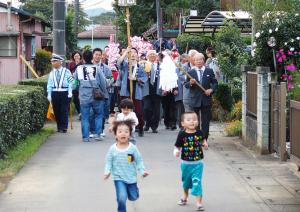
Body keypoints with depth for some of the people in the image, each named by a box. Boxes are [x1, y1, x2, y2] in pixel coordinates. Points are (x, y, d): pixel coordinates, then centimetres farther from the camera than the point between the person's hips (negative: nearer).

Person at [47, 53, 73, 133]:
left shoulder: (66, 71, 0)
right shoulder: (52, 73, 11)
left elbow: (70, 82, 0)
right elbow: (49, 84, 12)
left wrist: (70, 92, -7)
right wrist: (49, 94, 6)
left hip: (64, 93, -4)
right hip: (55, 93, 4)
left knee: (64, 110, -6)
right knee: (56, 111, 5)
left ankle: (64, 127, -2)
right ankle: (59, 127, 14)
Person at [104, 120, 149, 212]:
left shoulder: (133, 148, -12)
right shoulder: (112, 149, -11)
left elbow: (139, 161, -5)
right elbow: (108, 162, -2)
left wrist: (142, 171, -16)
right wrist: (107, 172, -16)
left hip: (131, 177, 2)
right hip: (119, 178, -2)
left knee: (133, 197, 18)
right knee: (122, 198, -16)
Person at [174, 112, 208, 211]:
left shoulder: (199, 133, -8)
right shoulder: (182, 135, -13)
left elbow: (203, 140, 13)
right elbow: (177, 147, -8)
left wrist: (205, 144, -7)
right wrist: (176, 151, -29)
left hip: (197, 163, -1)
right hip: (185, 163, 1)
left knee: (197, 182, -10)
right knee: (186, 181, 23)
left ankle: (199, 203, -7)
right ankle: (185, 197, 49)